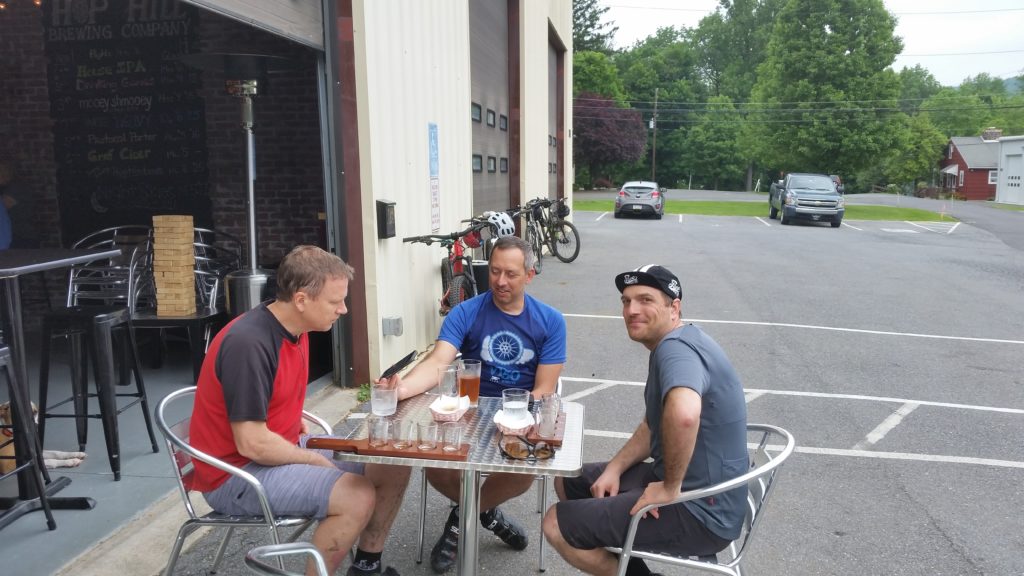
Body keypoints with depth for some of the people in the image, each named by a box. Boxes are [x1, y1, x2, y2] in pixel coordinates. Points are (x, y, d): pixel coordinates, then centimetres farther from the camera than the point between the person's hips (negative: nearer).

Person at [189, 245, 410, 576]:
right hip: (238, 473, -9)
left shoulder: (296, 328, 2)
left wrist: (307, 437, 3)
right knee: (357, 497, -27)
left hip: (286, 448, 9)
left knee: (394, 466, 3)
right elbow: (252, 444, -27)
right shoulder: (249, 343, -27)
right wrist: (318, 461, -14)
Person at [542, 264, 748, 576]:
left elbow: (683, 414, -46)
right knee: (568, 482, 18)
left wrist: (670, 487, -31)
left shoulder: (676, 348, -24)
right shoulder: (671, 346, 10)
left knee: (556, 524, -10)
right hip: (681, 482, 10)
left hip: (701, 513, -10)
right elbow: (653, 426, 19)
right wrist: (614, 469, 6)